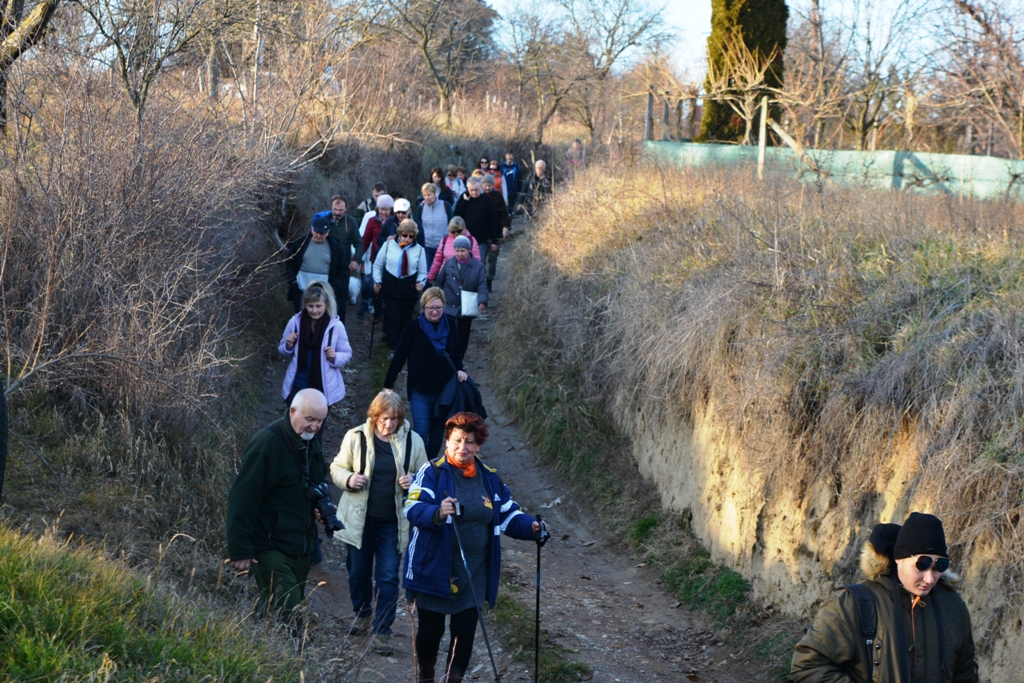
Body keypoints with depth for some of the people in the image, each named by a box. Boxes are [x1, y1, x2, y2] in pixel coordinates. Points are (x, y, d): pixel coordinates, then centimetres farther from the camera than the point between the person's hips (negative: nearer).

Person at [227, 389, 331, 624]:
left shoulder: (312, 444, 9)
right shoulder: (267, 442, -17)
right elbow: (242, 499, -19)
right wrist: (240, 550, -20)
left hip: (302, 549, 8)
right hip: (271, 548, -8)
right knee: (286, 611, -16)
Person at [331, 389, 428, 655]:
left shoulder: (412, 441, -3)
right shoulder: (356, 437, -6)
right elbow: (337, 468, 5)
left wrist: (413, 481, -15)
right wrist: (349, 479, -17)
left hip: (393, 522, -1)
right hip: (360, 519, 1)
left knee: (388, 577, -2)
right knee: (358, 572, 14)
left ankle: (382, 630, 8)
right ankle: (363, 614, 40)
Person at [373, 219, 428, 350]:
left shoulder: (419, 250, 0)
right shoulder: (389, 245, -2)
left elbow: (422, 272, 8)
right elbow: (378, 265, 8)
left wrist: (420, 282, -12)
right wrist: (377, 281, -2)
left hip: (409, 289, 1)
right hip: (390, 287, -1)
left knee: (405, 320, 8)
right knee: (392, 317, -9)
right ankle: (393, 347, -5)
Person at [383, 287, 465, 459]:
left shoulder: (450, 328, 3)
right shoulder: (413, 328, -6)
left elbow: (456, 354, 16)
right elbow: (399, 357, -3)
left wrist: (459, 370, -5)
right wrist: (388, 385, -2)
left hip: (445, 390, 3)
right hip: (420, 391, -3)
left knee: (437, 435, 10)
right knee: (421, 433, -9)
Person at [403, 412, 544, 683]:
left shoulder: (490, 478, 6)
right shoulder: (432, 473, -10)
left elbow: (508, 514, 13)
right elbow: (412, 508, -22)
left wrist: (530, 526, -7)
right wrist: (437, 513, -43)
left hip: (473, 575, 3)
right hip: (435, 570, -3)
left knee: (465, 633, 5)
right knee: (431, 629, 10)